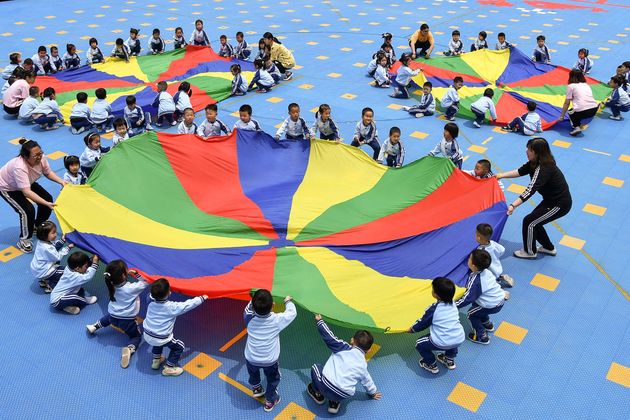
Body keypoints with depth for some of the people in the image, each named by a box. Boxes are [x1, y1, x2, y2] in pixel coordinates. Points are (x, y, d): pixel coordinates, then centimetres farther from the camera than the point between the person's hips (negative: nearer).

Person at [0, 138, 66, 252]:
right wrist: (47, 204, -54)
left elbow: (48, 173, -5)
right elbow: (27, 192, -48)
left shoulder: (41, 158, -25)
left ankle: (39, 226, 28)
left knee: (48, 198, 3)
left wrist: (62, 182, -21)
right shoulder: (19, 167, -45)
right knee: (28, 210, -20)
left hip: (26, 183, 7)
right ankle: (23, 241, 0)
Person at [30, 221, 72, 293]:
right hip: (42, 273, -9)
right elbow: (58, 257, -24)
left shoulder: (42, 242, -2)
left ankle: (44, 281, 25)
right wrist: (67, 248, -21)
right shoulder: (47, 248, -31)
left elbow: (54, 247, 10)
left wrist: (62, 241, -4)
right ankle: (49, 286, 2)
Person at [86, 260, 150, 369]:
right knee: (136, 336, 14)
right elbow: (145, 284, -9)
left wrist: (129, 273, -5)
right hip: (127, 321, -5)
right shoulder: (132, 288, -24)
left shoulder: (112, 285, -10)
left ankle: (95, 326, 31)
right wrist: (137, 274, -3)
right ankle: (129, 349, -15)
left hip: (113, 318, 6)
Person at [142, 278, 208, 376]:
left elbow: (151, 295, 18)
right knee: (179, 346, 15)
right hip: (161, 340, -6)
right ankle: (169, 368, 15)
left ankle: (156, 360, 44)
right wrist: (202, 298, 1)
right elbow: (188, 304, -12)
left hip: (147, 336, 6)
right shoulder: (172, 307, -22)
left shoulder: (151, 303, -7)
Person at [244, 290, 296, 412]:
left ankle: (256, 388, 57)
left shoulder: (249, 318, -20)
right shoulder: (277, 320, -23)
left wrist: (255, 301, 16)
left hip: (251, 359, 2)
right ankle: (270, 401, 43)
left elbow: (248, 308, 5)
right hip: (270, 360, -1)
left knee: (253, 372, 35)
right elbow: (292, 312, -5)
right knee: (272, 379, 27)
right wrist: (288, 301, 12)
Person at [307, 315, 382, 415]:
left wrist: (320, 321, 17)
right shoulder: (363, 365, 16)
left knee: (316, 367, 23)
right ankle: (334, 403, 21)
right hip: (344, 397, 4)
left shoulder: (344, 348, 2)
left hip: (326, 386, -4)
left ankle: (318, 394, 33)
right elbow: (367, 382, 32)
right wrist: (373, 393, 54)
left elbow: (329, 336, 1)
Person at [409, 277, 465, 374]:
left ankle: (431, 365, 22)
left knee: (420, 344, 15)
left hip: (442, 343, -6)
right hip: (460, 339, 6)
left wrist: (412, 329, 27)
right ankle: (450, 360, 40)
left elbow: (423, 323, 8)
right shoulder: (453, 305, 11)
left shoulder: (433, 309, -6)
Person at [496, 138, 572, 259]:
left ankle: (530, 252, 17)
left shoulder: (544, 169, -31)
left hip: (560, 204, -9)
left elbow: (531, 190, -39)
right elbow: (521, 171, 7)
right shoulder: (536, 162, -3)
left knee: (529, 221, -4)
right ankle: (549, 248, 36)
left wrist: (513, 205, -46)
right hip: (551, 199, 9)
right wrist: (501, 175, -1)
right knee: (534, 221, 17)